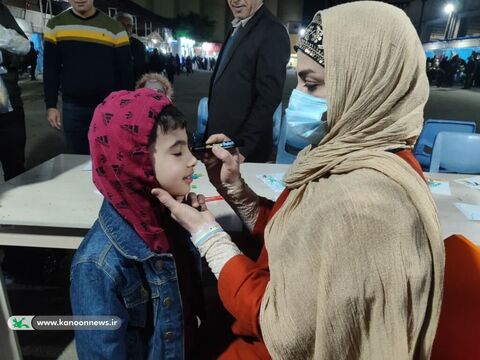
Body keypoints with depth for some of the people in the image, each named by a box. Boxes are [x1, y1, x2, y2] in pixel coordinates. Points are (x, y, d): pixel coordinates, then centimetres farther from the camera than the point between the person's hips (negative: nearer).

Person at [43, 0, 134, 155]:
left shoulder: (114, 27, -2)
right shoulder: (55, 25, 6)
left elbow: (125, 71, 0)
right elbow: (50, 69, 9)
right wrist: (51, 105, 4)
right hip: (73, 106, 2)